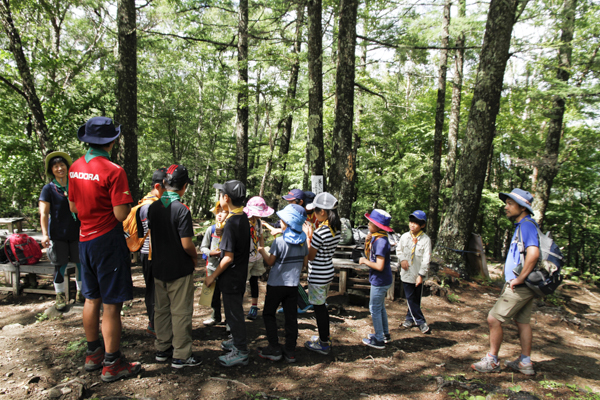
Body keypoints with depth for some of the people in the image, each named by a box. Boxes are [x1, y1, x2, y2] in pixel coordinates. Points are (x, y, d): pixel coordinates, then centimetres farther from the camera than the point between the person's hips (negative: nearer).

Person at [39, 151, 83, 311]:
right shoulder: (48, 188, -1)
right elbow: (44, 213, -6)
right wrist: (45, 234, -17)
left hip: (77, 232, 2)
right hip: (58, 234, -2)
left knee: (81, 263, 6)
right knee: (60, 265, 3)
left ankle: (80, 293, 22)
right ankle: (60, 296, 18)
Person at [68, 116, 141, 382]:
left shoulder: (75, 168, 5)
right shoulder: (113, 171, -18)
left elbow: (72, 206, 14)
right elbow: (121, 214, -20)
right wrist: (127, 202, -1)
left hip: (85, 239, 8)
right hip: (108, 240, -8)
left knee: (92, 299, 19)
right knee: (111, 304, 1)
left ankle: (93, 354, 34)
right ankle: (112, 364, 12)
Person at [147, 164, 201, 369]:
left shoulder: (153, 207, 0)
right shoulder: (181, 209, -20)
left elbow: (152, 235, 10)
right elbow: (186, 244, -22)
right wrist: (195, 256, -2)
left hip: (158, 267, 6)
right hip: (179, 269, -6)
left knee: (162, 309, 18)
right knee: (181, 312, 4)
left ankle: (162, 349, 30)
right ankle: (181, 356, 14)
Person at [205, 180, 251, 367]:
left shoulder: (231, 223, -24)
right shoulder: (243, 217, 3)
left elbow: (228, 257, -23)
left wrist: (213, 276, -15)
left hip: (231, 277, -9)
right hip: (240, 273, 9)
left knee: (234, 313, 3)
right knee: (235, 311, 23)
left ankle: (241, 352, 15)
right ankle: (238, 340, 40)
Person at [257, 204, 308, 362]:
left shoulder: (279, 241, -17)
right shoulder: (303, 241, 0)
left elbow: (270, 262, -10)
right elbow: (305, 263, 6)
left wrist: (261, 250, 4)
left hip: (276, 284, -5)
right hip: (293, 284, 5)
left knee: (268, 314, 11)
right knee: (291, 316, 10)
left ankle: (274, 349, 10)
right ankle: (290, 351, 16)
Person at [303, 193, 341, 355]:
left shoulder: (320, 232, -25)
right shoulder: (336, 229, 2)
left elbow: (310, 256, -15)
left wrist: (307, 236, -6)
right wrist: (312, 235, 6)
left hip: (318, 275, -9)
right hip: (328, 272, 9)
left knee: (319, 307, 5)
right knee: (321, 306, 22)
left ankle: (323, 344, 18)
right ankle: (325, 337, 36)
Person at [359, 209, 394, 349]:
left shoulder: (381, 241, -26)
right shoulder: (376, 238, 3)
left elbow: (379, 266, -30)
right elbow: (369, 254, 11)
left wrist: (365, 261, -16)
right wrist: (367, 242, -2)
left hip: (380, 281, -10)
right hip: (380, 280, 10)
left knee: (375, 309, 4)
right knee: (380, 307, 23)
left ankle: (379, 340, 16)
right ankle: (385, 333, 38)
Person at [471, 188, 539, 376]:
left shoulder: (527, 225, -18)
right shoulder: (522, 226, 14)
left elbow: (533, 253, -33)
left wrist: (520, 278, -24)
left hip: (519, 287, -10)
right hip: (524, 286, 10)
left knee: (494, 318, -4)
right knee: (522, 322, 16)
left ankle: (492, 360, 7)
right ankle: (525, 362, 25)